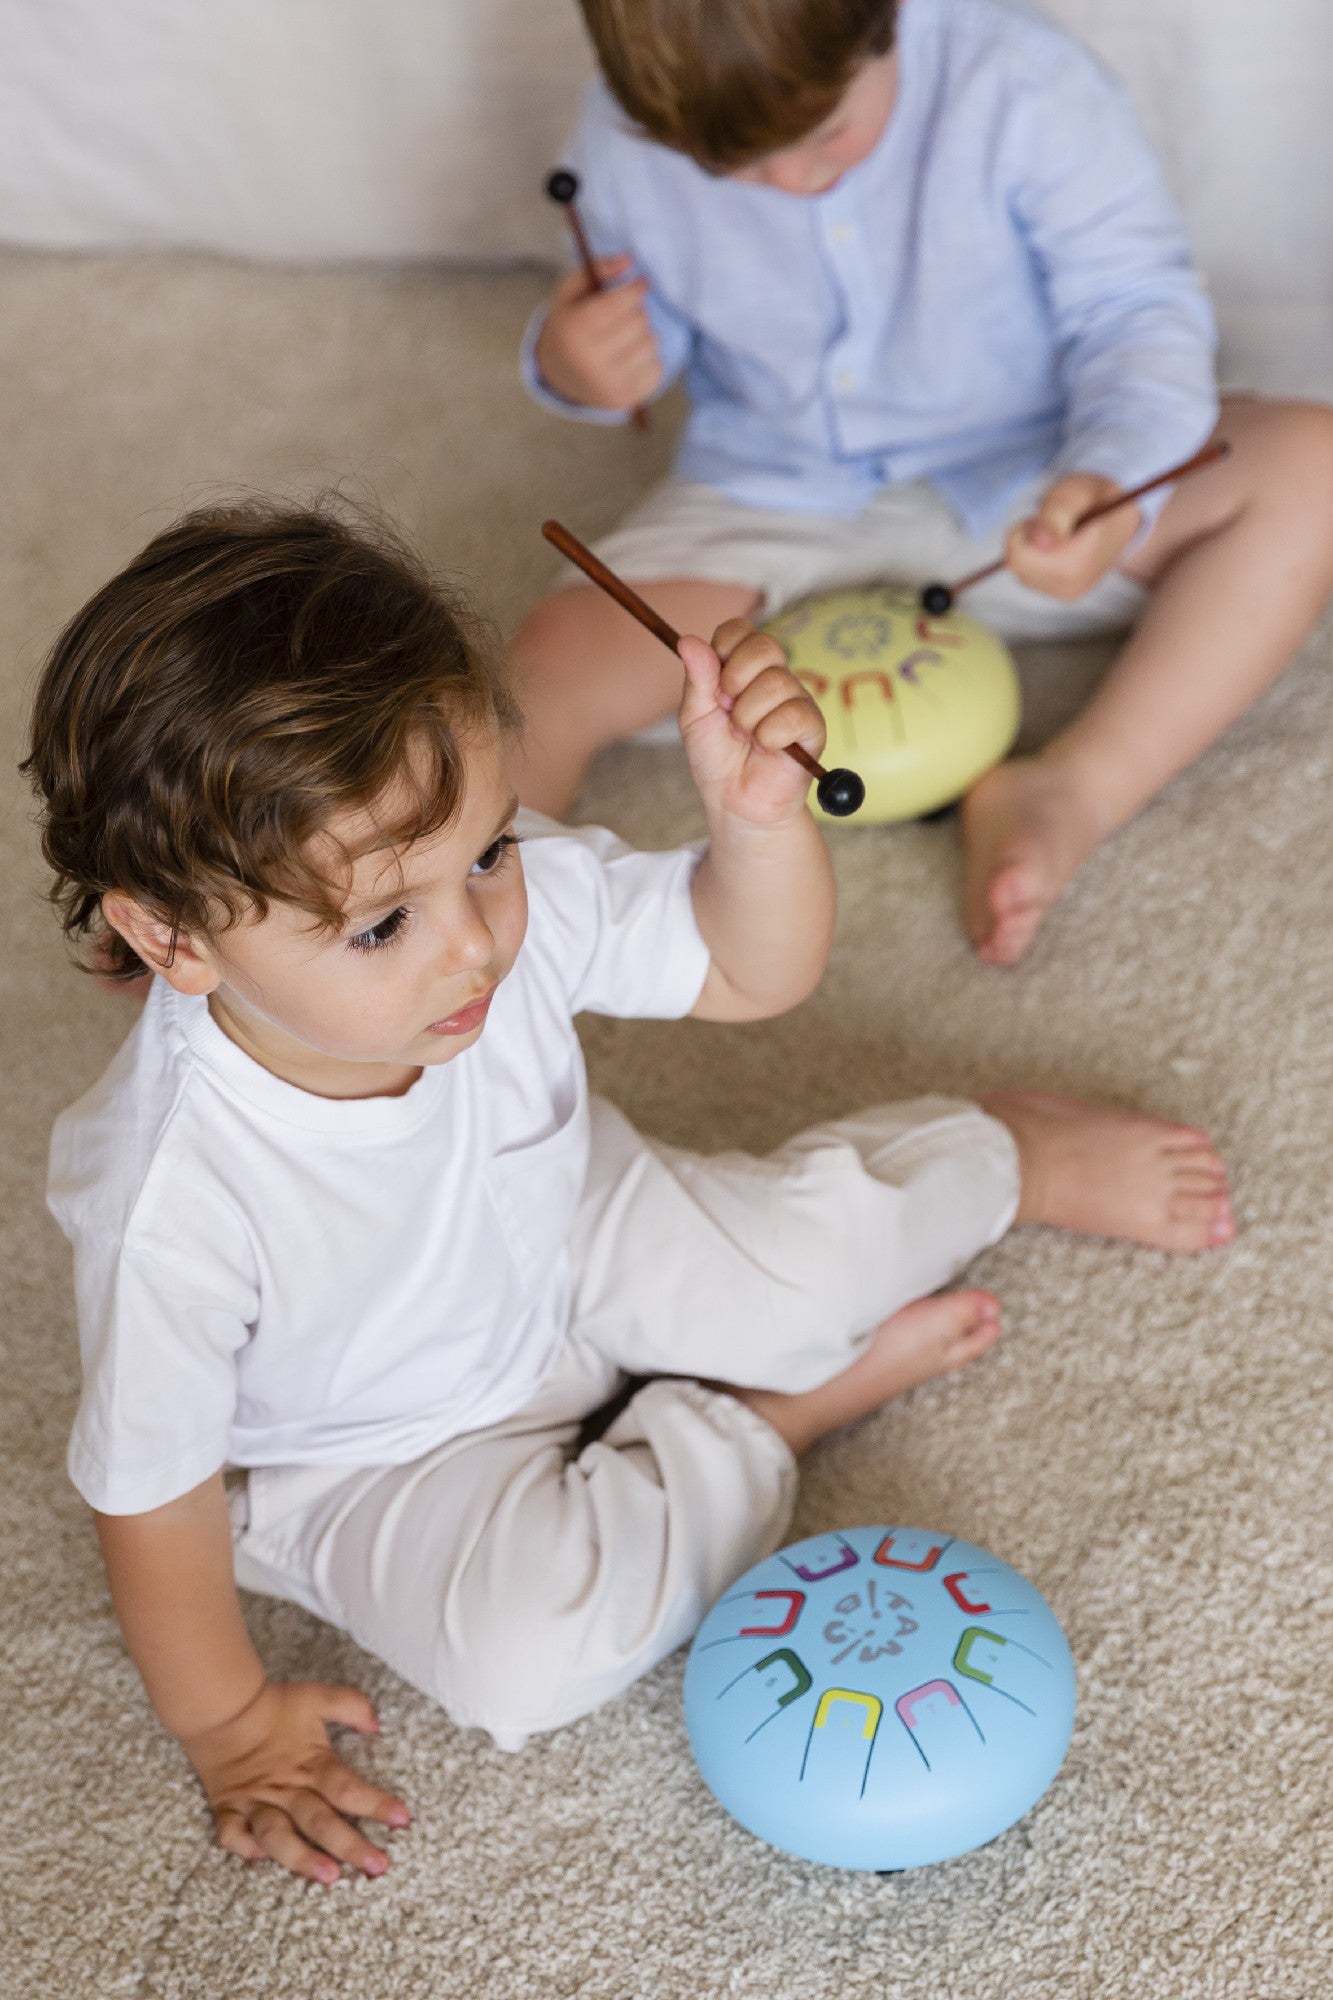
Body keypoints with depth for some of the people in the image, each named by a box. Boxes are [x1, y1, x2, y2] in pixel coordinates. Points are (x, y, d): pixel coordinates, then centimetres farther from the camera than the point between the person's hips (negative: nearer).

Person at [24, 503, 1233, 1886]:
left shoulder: (515, 896, -29)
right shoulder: (174, 1203, -40)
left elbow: (750, 973, -14)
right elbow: (152, 1494, -24)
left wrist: (760, 816, -34)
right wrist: (228, 1728, -11)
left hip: (569, 1252, 4)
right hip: (370, 1458, -3)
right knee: (523, 1651, -27)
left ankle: (1013, 1150, 30)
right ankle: (786, 1408, -4)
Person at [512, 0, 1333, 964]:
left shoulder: (1018, 82, -20)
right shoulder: (628, 139, -11)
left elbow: (1136, 306, -19)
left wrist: (1114, 478, -40)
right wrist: (569, 368, -18)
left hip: (1026, 485, 0)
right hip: (775, 504, 1)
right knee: (558, 664, -27)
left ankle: (1082, 788, -31)